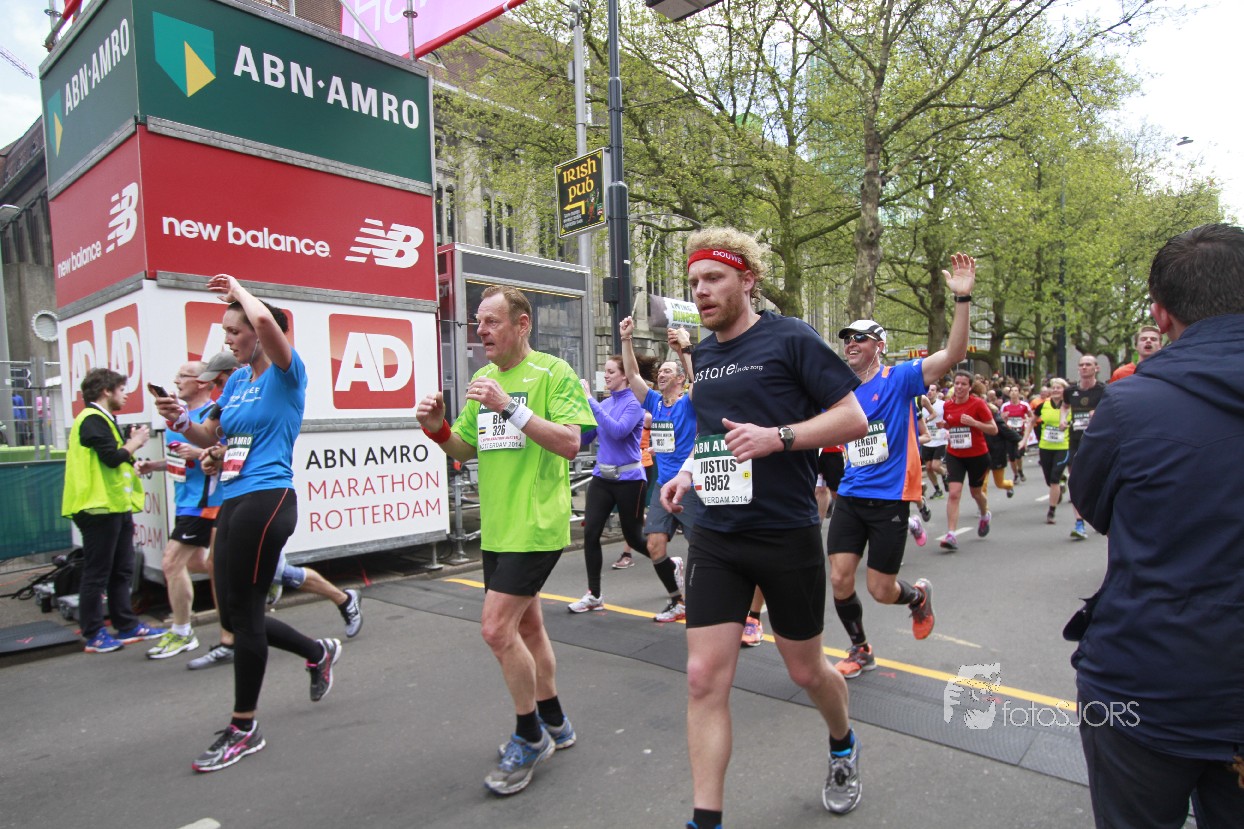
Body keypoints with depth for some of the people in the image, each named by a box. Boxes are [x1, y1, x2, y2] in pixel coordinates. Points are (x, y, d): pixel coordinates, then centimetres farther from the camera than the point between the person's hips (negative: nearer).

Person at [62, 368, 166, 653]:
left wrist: (132, 444, 4)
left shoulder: (104, 420, 19)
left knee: (122, 570, 14)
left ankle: (127, 625, 21)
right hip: (100, 507, -10)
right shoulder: (92, 419, -12)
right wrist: (134, 443, -5)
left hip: (117, 505, 10)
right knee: (97, 573, -2)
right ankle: (94, 635, 7)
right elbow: (112, 457, -21)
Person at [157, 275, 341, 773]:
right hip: (233, 503, 9)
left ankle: (243, 730, 15)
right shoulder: (236, 380, 16)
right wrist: (181, 422, 3)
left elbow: (265, 320, -27)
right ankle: (318, 653, 35)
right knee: (234, 614, 13)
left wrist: (238, 290, -8)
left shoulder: (285, 374, -7)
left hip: (266, 501, -9)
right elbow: (209, 437, 24)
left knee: (242, 611, -1)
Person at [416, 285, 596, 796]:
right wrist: (437, 428, -4)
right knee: (526, 626, 17)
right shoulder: (483, 378, 12)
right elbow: (466, 449, 16)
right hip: (498, 528, 8)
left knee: (497, 629, -9)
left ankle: (530, 738, 13)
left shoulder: (552, 373, -10)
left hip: (536, 525, -8)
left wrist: (510, 408, -26)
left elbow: (570, 443, -20)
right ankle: (554, 725, 35)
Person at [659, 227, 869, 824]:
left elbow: (853, 420, -9)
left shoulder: (790, 339, -8)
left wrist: (778, 436, -24)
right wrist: (688, 471, 5)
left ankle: (843, 747, 48)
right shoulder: (704, 354, 10)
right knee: (703, 678, -2)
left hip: (786, 534, -4)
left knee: (806, 671, 15)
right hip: (716, 537, 5)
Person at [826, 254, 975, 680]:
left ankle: (918, 596, 40)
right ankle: (860, 650, 25)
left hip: (890, 499, -4)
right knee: (839, 580, -1)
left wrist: (963, 298, -29)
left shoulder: (899, 380, -7)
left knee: (880, 590, 3)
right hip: (850, 497, 4)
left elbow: (953, 353, -19)